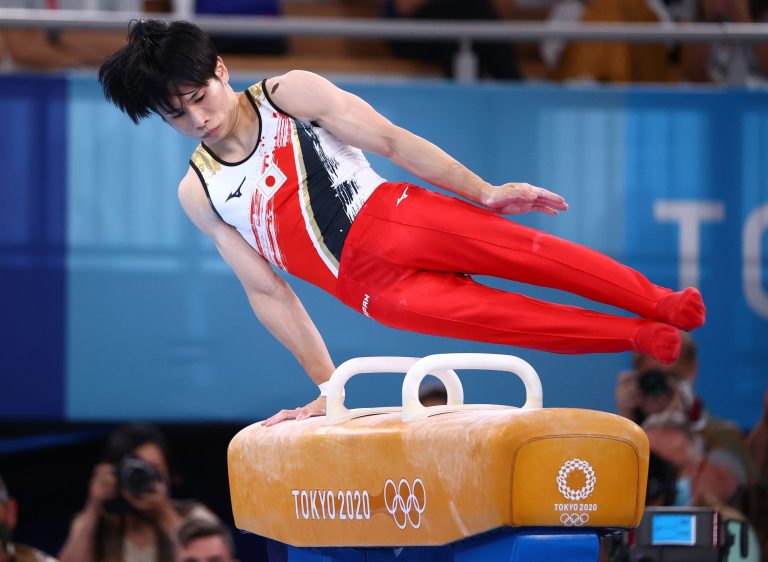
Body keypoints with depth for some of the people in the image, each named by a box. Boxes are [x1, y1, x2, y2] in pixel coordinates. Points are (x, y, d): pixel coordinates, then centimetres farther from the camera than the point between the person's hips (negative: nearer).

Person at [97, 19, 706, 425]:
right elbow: (267, 293, 8)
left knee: (522, 247, -22)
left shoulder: (288, 94, 0)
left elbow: (391, 140, 0)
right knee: (499, 317, -17)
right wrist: (325, 385, 7)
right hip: (370, 285, 0)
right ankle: (642, 339, -13)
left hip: (393, 216, 0)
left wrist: (483, 191, -5)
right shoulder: (199, 194, 4)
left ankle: (661, 302, -23)